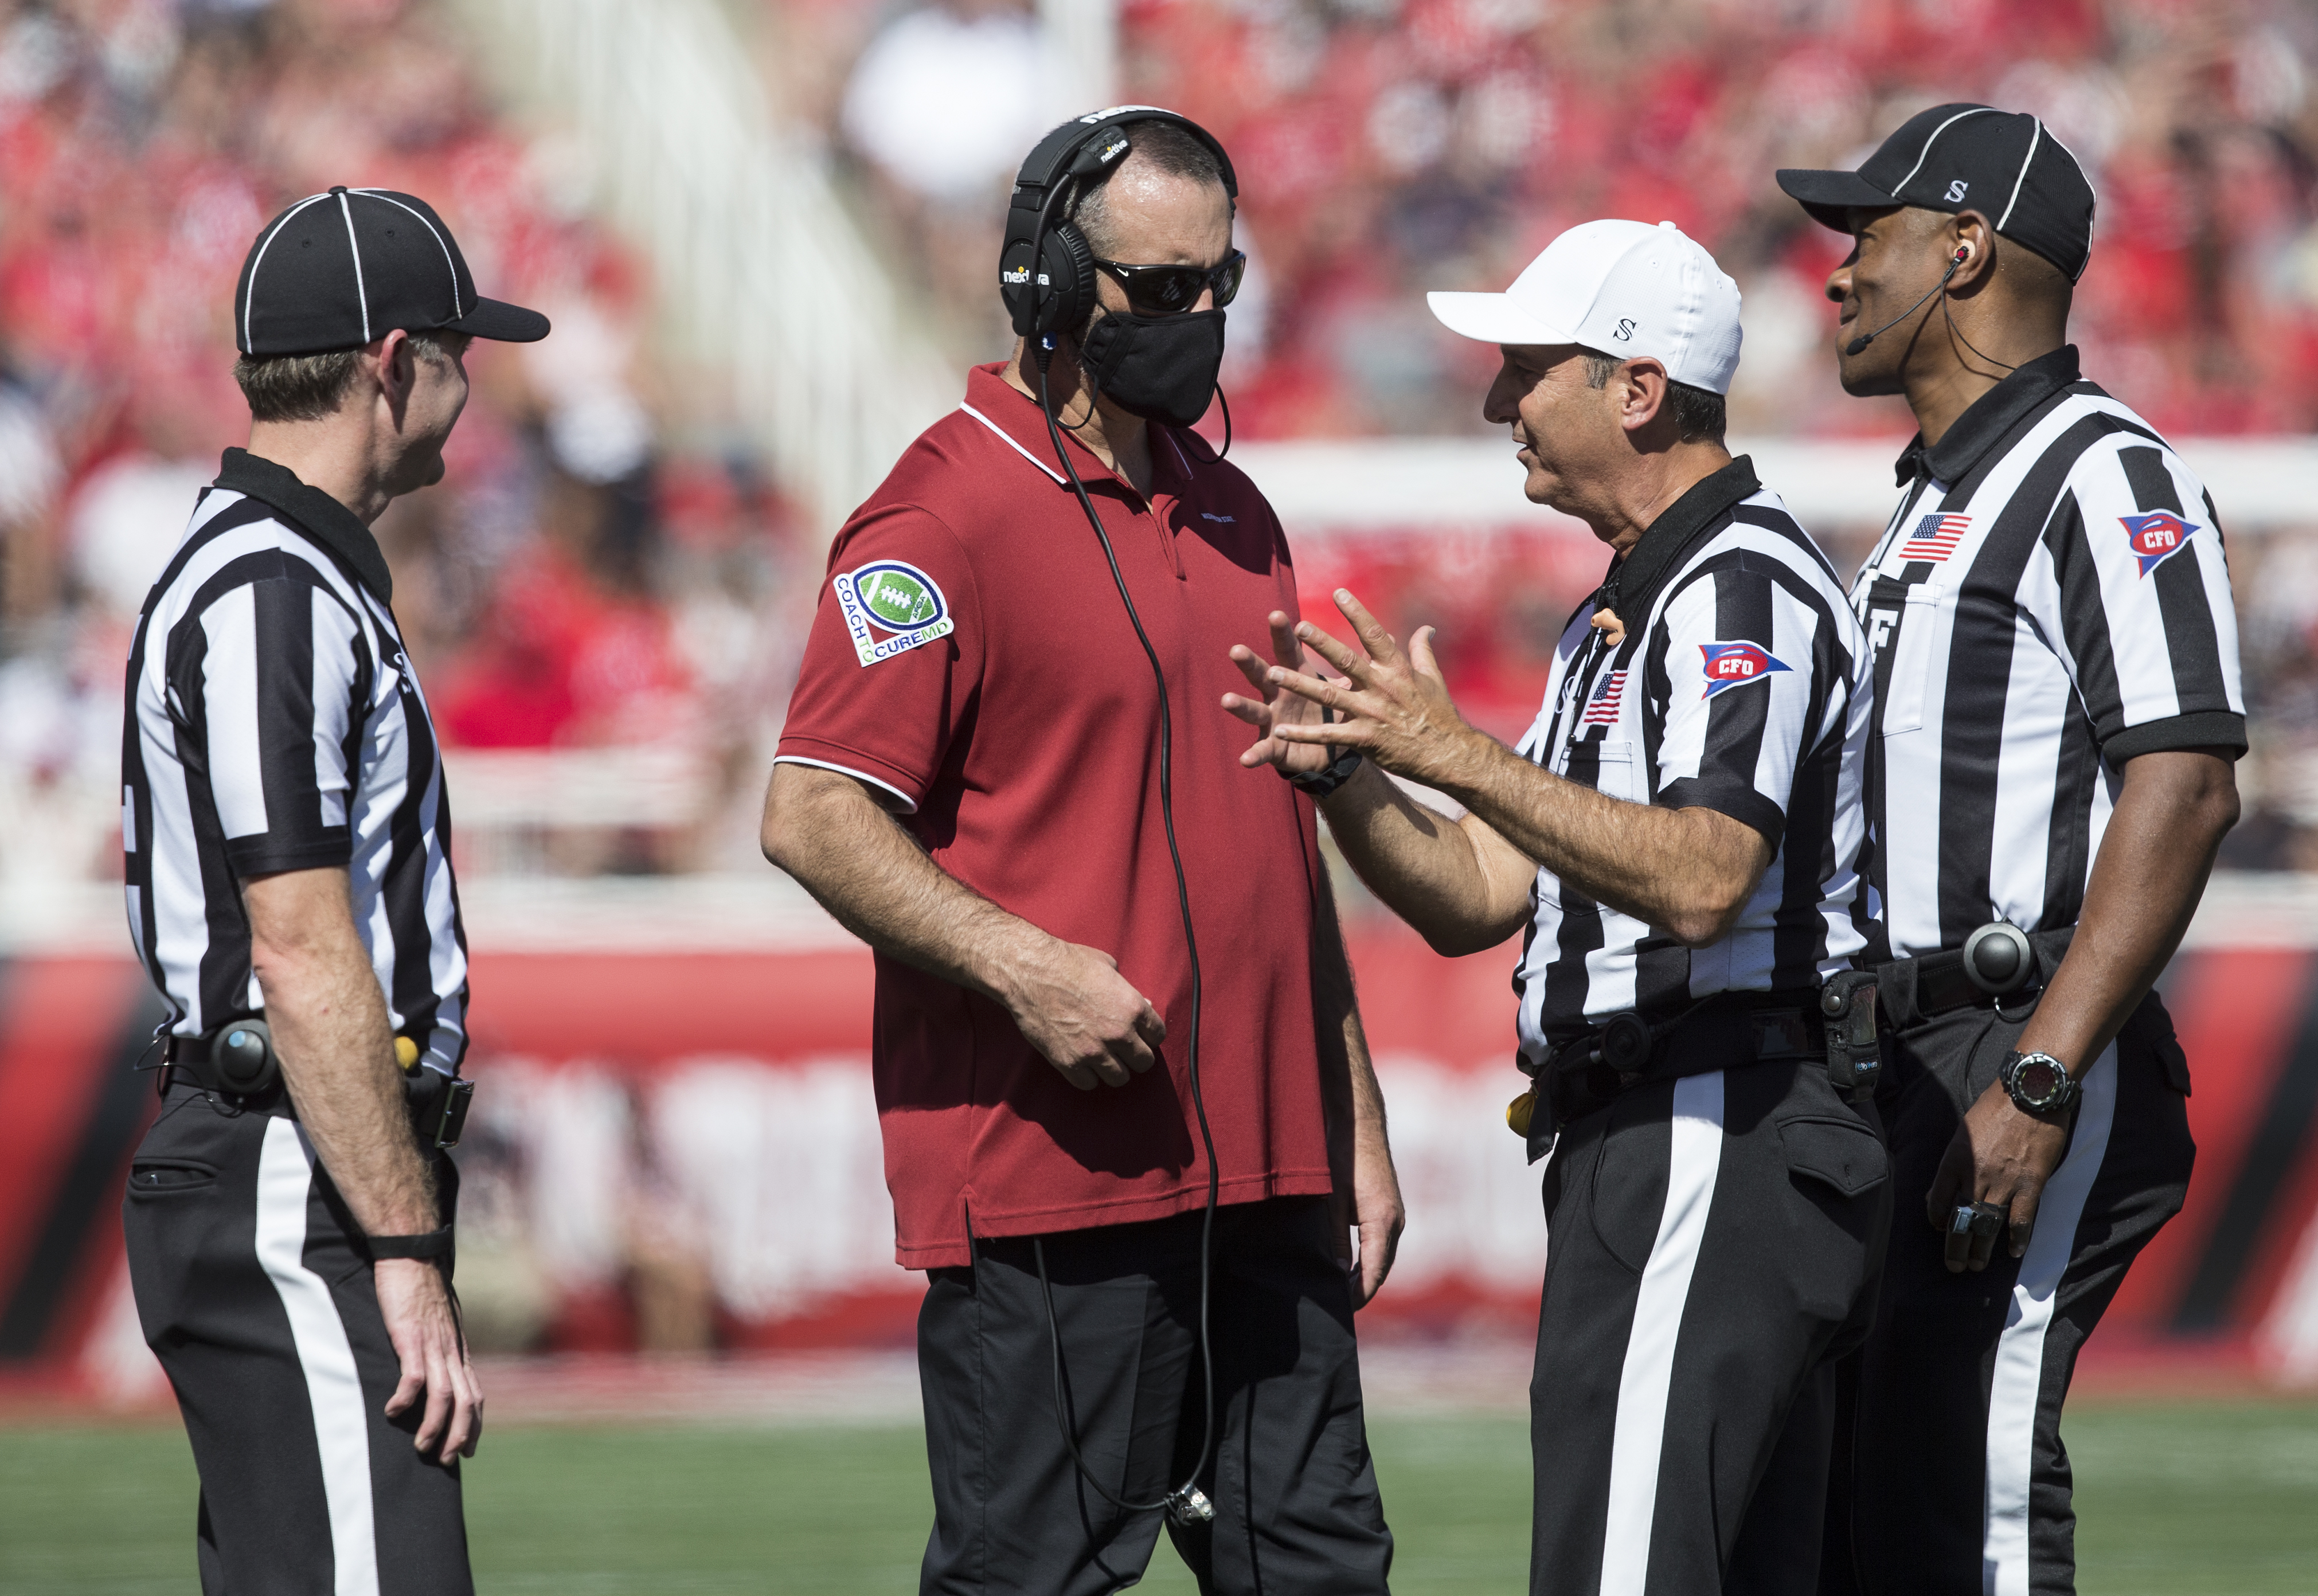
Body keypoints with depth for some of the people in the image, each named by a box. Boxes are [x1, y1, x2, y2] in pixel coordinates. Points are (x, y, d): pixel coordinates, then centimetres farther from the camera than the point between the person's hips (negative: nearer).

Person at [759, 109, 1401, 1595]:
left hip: (1265, 1184, 8)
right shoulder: (948, 515, -7)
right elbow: (815, 816, -13)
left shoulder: (1229, 511, 18)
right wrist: (1025, 963, -24)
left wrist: (1357, 1126, 20)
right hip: (1047, 1179, -8)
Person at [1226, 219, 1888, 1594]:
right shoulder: (1621, 615, 22)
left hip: (1720, 1145, -11)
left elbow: (1699, 880, -27)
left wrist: (1460, 753, -26)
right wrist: (1342, 768, 1)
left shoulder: (1745, 588, -12)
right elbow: (1474, 898, 19)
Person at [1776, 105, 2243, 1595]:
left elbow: (2183, 788, -20)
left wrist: (2036, 1085, -26)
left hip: (2020, 1044, -10)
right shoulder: (1936, 501, 22)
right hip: (1907, 1069, 10)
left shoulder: (2106, 481, -9)